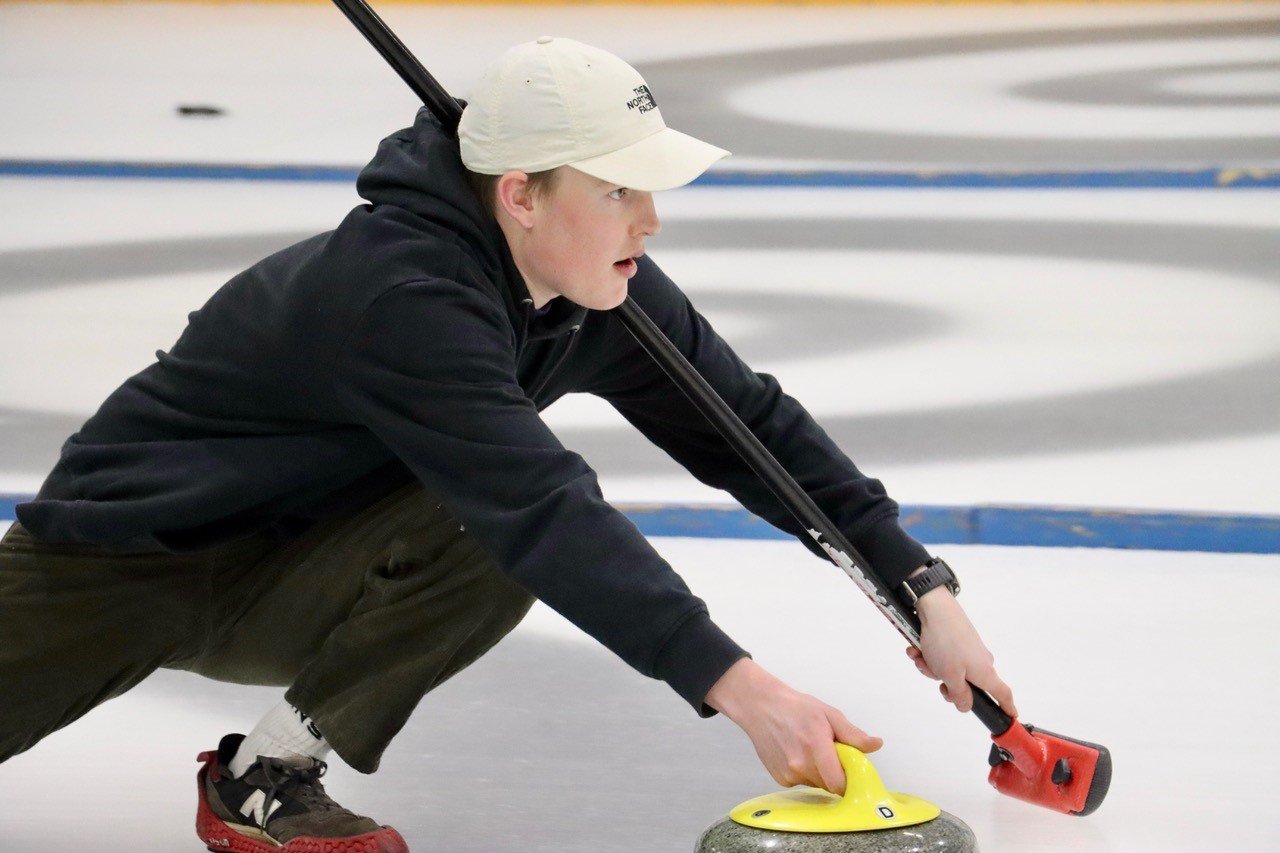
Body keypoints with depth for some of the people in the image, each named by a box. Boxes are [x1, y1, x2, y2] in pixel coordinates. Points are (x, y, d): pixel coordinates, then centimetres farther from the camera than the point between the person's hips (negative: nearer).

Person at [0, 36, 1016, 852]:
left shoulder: (605, 292, -10)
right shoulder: (400, 294, -34)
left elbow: (754, 423, -3)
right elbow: (548, 514, -42)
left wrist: (922, 586, -12)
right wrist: (740, 689, -47)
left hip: (283, 576, 6)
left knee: (498, 543, -22)